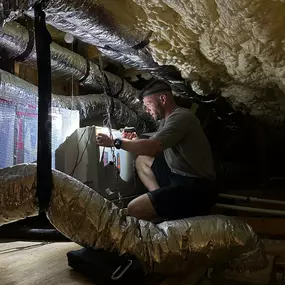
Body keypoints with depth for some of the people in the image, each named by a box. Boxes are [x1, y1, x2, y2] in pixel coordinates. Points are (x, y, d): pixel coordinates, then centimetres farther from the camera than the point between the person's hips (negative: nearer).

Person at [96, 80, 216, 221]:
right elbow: (154, 146, 17)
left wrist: (115, 142, -18)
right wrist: (134, 140, -2)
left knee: (134, 209, -19)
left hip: (196, 187, -10)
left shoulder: (180, 117, -18)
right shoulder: (167, 118, 13)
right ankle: (163, 202, 3)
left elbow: (152, 147, -28)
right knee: (142, 160, 17)